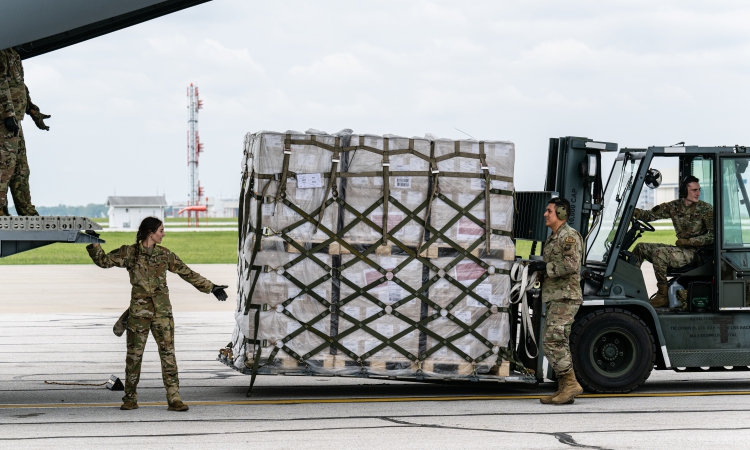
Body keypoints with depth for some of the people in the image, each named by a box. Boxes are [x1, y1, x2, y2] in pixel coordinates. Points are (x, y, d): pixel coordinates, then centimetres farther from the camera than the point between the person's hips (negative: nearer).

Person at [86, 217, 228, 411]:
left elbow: (187, 273, 15)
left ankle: (174, 398, -4)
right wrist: (93, 244, -5)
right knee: (134, 354, 2)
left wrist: (211, 288, 15)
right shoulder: (129, 253, 3)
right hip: (139, 309, -2)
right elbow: (104, 261, 7)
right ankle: (130, 399, 13)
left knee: (168, 353, -4)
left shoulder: (164, 254, 9)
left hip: (162, 310, 2)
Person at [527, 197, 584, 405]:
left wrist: (544, 267, -15)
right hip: (555, 297, 11)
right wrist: (538, 268, 11)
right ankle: (563, 389, 10)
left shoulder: (569, 236, -10)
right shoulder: (553, 238, 21)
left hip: (565, 297, -11)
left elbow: (571, 265, -22)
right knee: (557, 344, 8)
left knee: (554, 342, -16)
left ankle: (571, 383, -13)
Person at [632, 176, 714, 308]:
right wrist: (637, 213, -17)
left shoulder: (706, 209, -8)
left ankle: (663, 295, -24)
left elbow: (713, 235, -12)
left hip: (694, 253, -7)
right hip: (679, 249, 7)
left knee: (659, 252, -28)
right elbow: (651, 215, 5)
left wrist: (689, 241, -18)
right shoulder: (675, 206, 7)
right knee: (640, 248, 5)